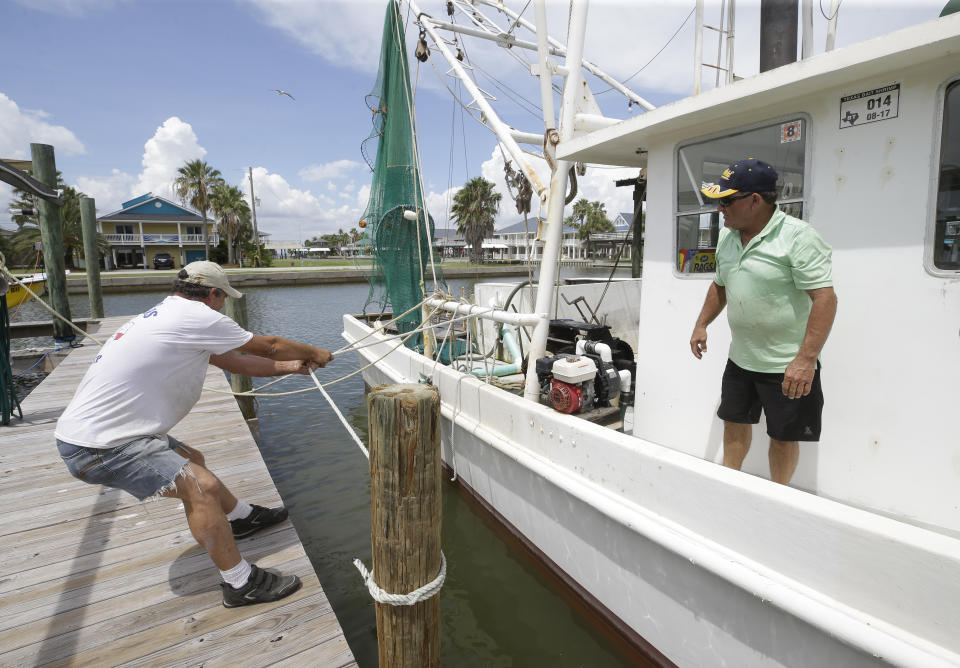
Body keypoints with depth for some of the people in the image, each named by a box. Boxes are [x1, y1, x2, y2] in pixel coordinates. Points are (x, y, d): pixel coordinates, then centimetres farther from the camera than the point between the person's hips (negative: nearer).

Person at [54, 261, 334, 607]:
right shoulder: (196, 316, -16)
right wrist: (315, 353, 11)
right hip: (97, 447, -11)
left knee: (190, 460, 22)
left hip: (86, 428, 11)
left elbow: (233, 361, 18)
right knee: (201, 486, -15)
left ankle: (242, 517, 40)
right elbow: (269, 346, -6)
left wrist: (290, 366, 21)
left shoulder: (168, 315, 14)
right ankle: (241, 584, -5)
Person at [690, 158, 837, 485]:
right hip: (740, 358, 7)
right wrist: (701, 325, 14)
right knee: (734, 421, 17)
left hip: (787, 365, -6)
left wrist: (806, 360, -27)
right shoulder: (726, 236, 5)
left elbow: (825, 298, -21)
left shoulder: (798, 236, -17)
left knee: (784, 437, 8)